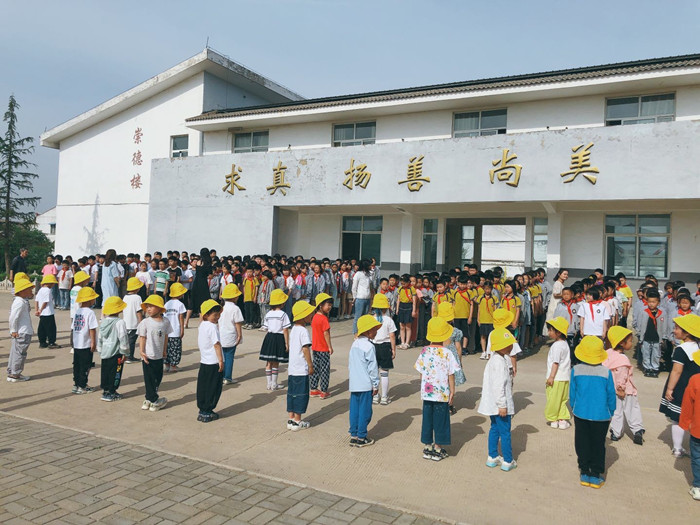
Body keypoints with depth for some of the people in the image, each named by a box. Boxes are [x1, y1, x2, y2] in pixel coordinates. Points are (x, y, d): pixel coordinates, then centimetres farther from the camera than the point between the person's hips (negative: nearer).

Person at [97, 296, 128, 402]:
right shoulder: (120, 322, -16)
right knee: (114, 373, 2)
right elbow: (122, 338, -16)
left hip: (105, 352, 7)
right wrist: (124, 352, -8)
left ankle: (105, 390, 25)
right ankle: (111, 393, 5)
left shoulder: (103, 321, 6)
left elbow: (99, 337, 14)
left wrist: (100, 350, 24)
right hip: (116, 353, -7)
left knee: (105, 371, 16)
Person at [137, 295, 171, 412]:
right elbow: (142, 338, -8)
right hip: (148, 356, -4)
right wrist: (142, 352, -13)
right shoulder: (145, 322, -10)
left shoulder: (165, 322, -1)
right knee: (149, 379, 4)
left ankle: (149, 399, 29)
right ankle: (154, 401, 15)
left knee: (158, 378, 14)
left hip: (159, 356, 4)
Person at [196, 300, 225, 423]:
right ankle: (206, 413, 7)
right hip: (214, 363, -9)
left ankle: (202, 410, 22)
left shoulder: (201, 325, 10)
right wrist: (221, 360, -17)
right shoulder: (212, 326, -17)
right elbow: (217, 344, -20)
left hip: (204, 362, 9)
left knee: (203, 387, 14)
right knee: (213, 389, 2)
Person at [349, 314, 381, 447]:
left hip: (354, 384, 8)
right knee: (365, 411, 3)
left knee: (354, 409, 12)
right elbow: (372, 368, -13)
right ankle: (361, 438, 9)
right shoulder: (369, 346, -14)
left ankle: (353, 435, 19)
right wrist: (375, 385, -5)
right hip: (366, 385, -7)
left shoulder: (354, 344, 9)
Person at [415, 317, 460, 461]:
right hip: (442, 394, -3)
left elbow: (421, 372, 3)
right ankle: (438, 449, 18)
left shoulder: (425, 351, -4)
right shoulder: (447, 353, -13)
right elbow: (451, 374, -8)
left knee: (427, 418, 13)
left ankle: (427, 447, 22)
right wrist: (452, 391, 2)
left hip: (426, 393, 3)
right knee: (440, 420, 9)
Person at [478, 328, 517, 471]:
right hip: (499, 404, -10)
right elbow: (498, 386, -25)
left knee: (494, 429, 18)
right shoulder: (500, 363, -22)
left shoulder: (494, 360, 10)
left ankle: (492, 457, 28)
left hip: (492, 405, 10)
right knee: (505, 432, 3)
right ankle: (507, 461, 13)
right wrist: (502, 405, -23)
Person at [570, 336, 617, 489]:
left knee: (582, 444, 13)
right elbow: (611, 395, -1)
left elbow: (572, 392, 1)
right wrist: (611, 412, 14)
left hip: (581, 414, 1)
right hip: (601, 415, -1)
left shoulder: (576, 370, -8)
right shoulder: (606, 372, -10)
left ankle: (585, 473, 20)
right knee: (598, 445, 11)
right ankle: (595, 476, 17)